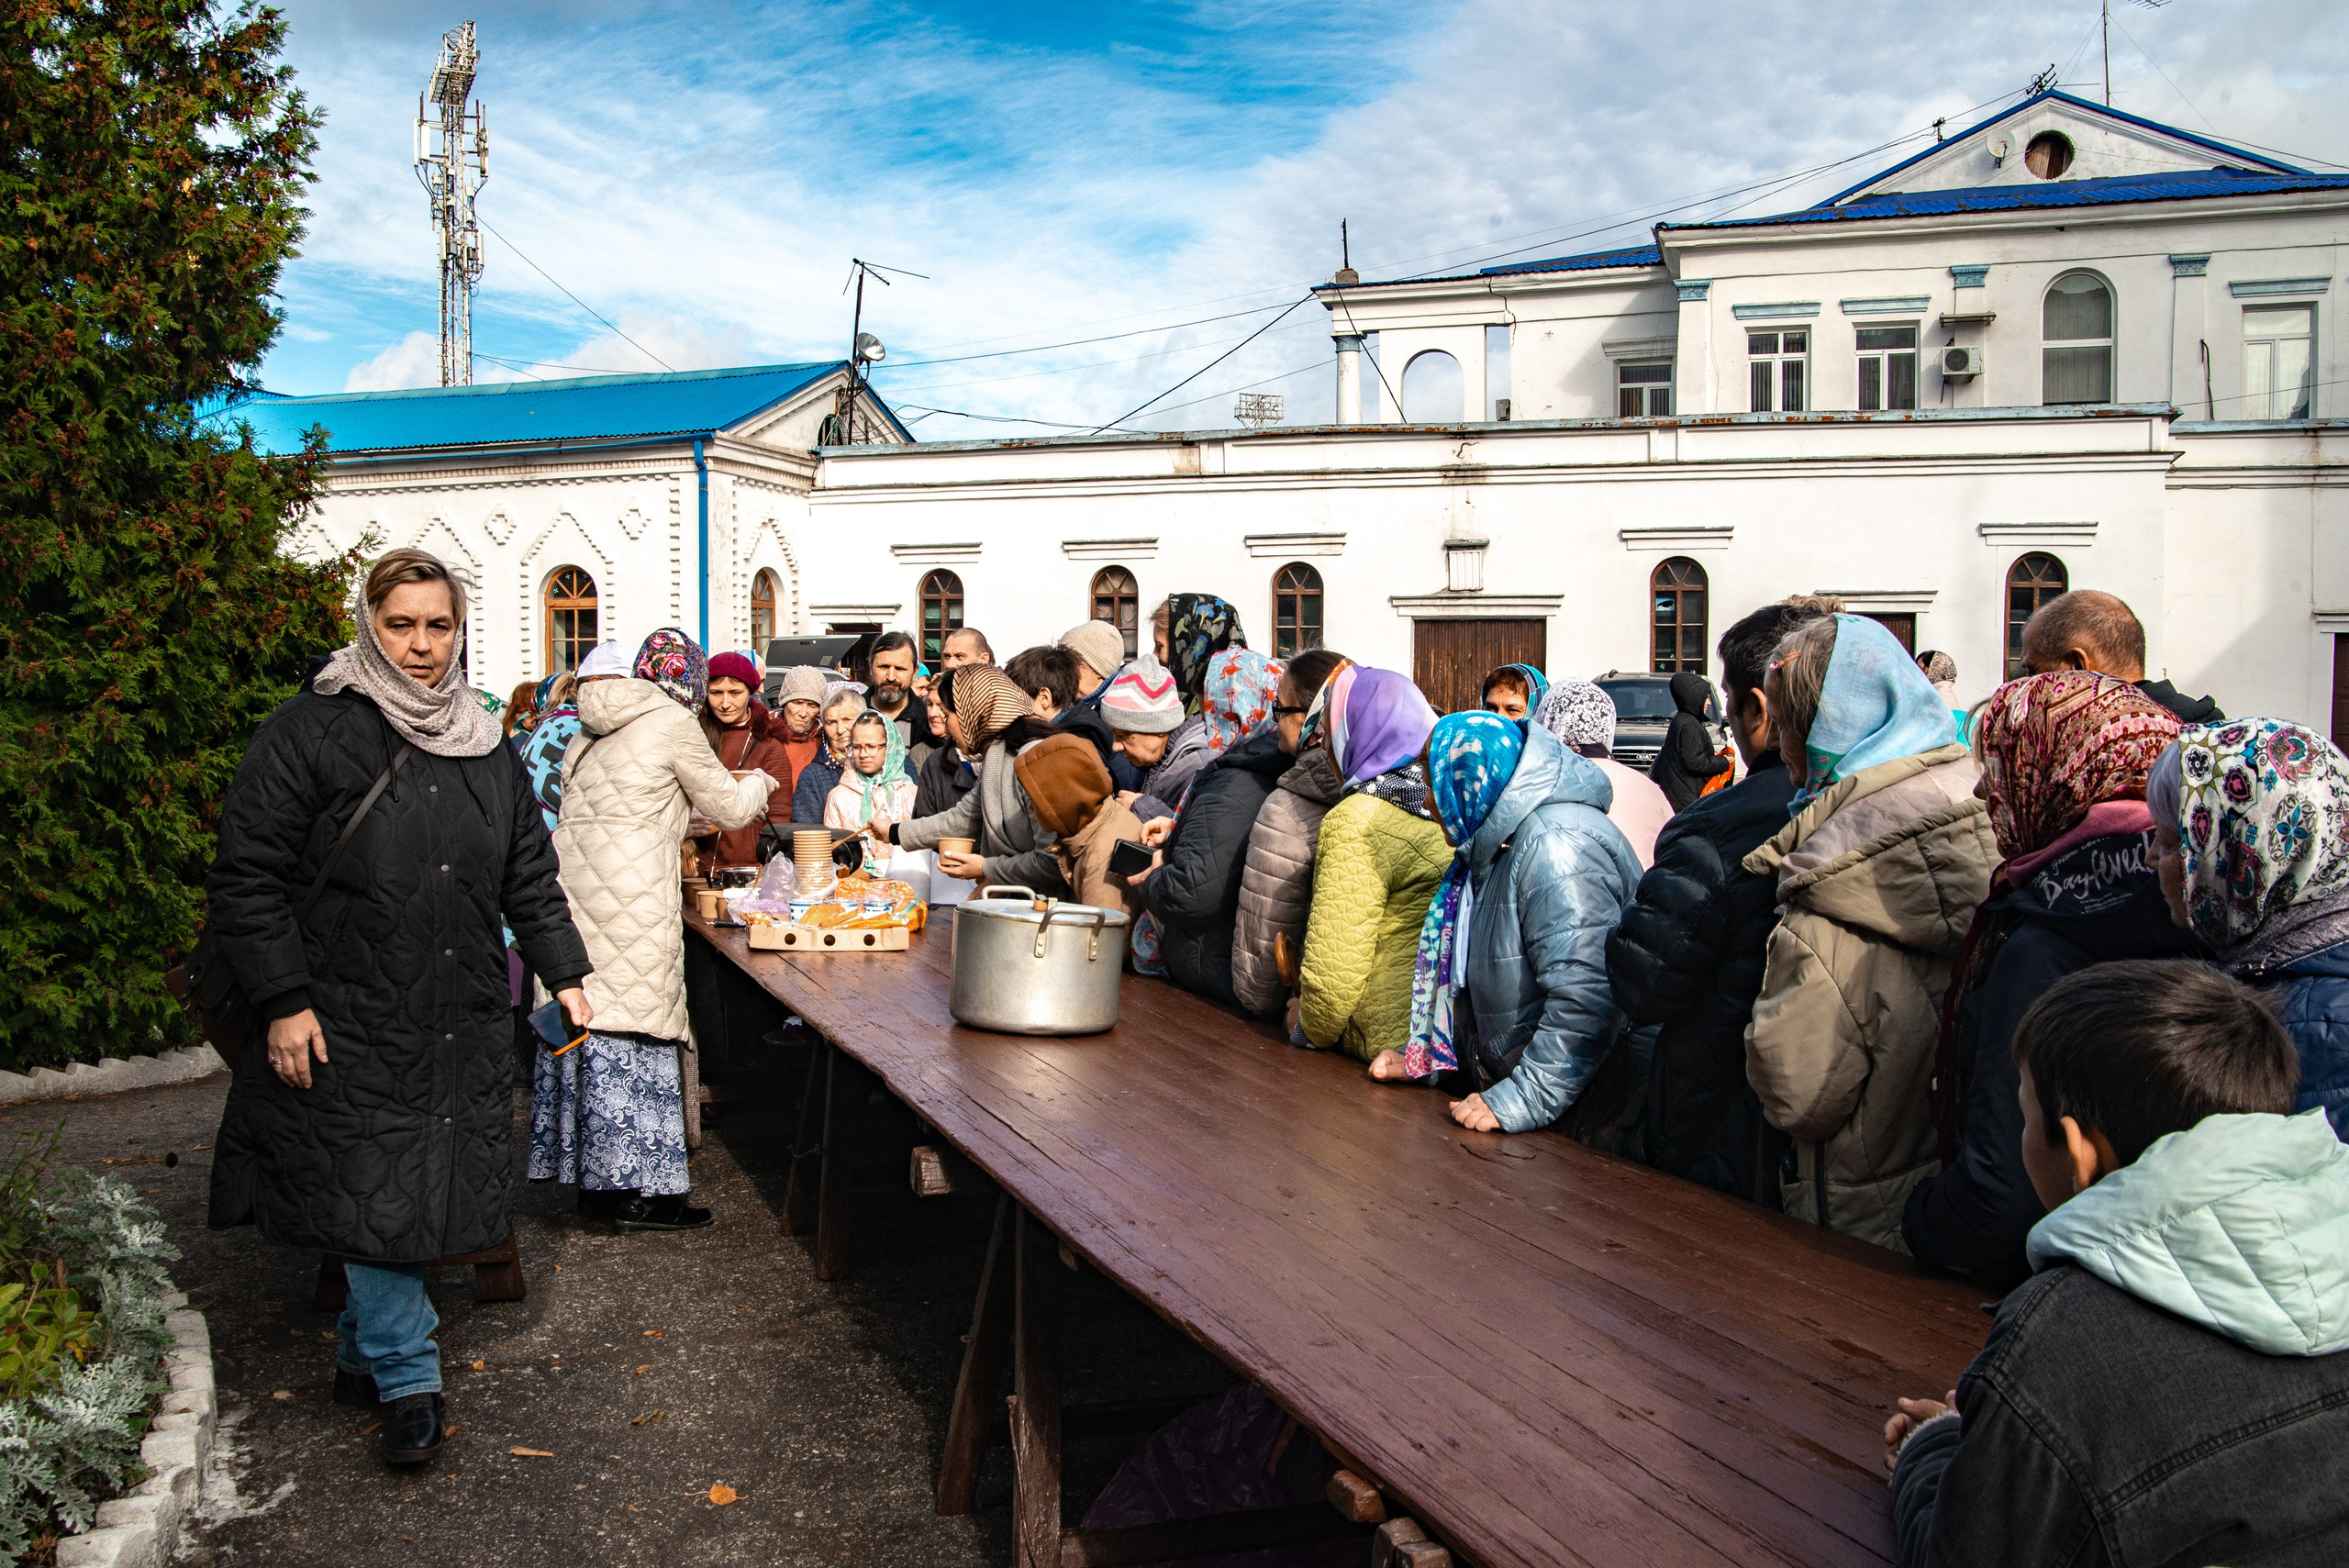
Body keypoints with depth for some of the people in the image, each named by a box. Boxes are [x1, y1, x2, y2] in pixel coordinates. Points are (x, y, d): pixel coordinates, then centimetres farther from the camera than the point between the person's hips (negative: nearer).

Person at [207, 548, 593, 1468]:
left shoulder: (484, 745, 12)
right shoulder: (308, 731, -5)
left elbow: (529, 875, 18)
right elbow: (247, 878, -8)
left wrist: (564, 972, 13)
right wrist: (283, 999, -13)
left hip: (464, 1024, 5)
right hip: (350, 1022, -5)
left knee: (430, 1189, 9)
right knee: (371, 1196, -4)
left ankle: (362, 1356, 27)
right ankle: (407, 1379, 10)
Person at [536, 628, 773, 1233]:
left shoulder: (598, 726, 19)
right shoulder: (674, 723, -4)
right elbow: (729, 807, 3)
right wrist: (757, 783, 24)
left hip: (572, 877, 8)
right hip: (628, 894, -8)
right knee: (634, 1025, -4)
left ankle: (593, 1176, 17)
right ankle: (637, 1190, 0)